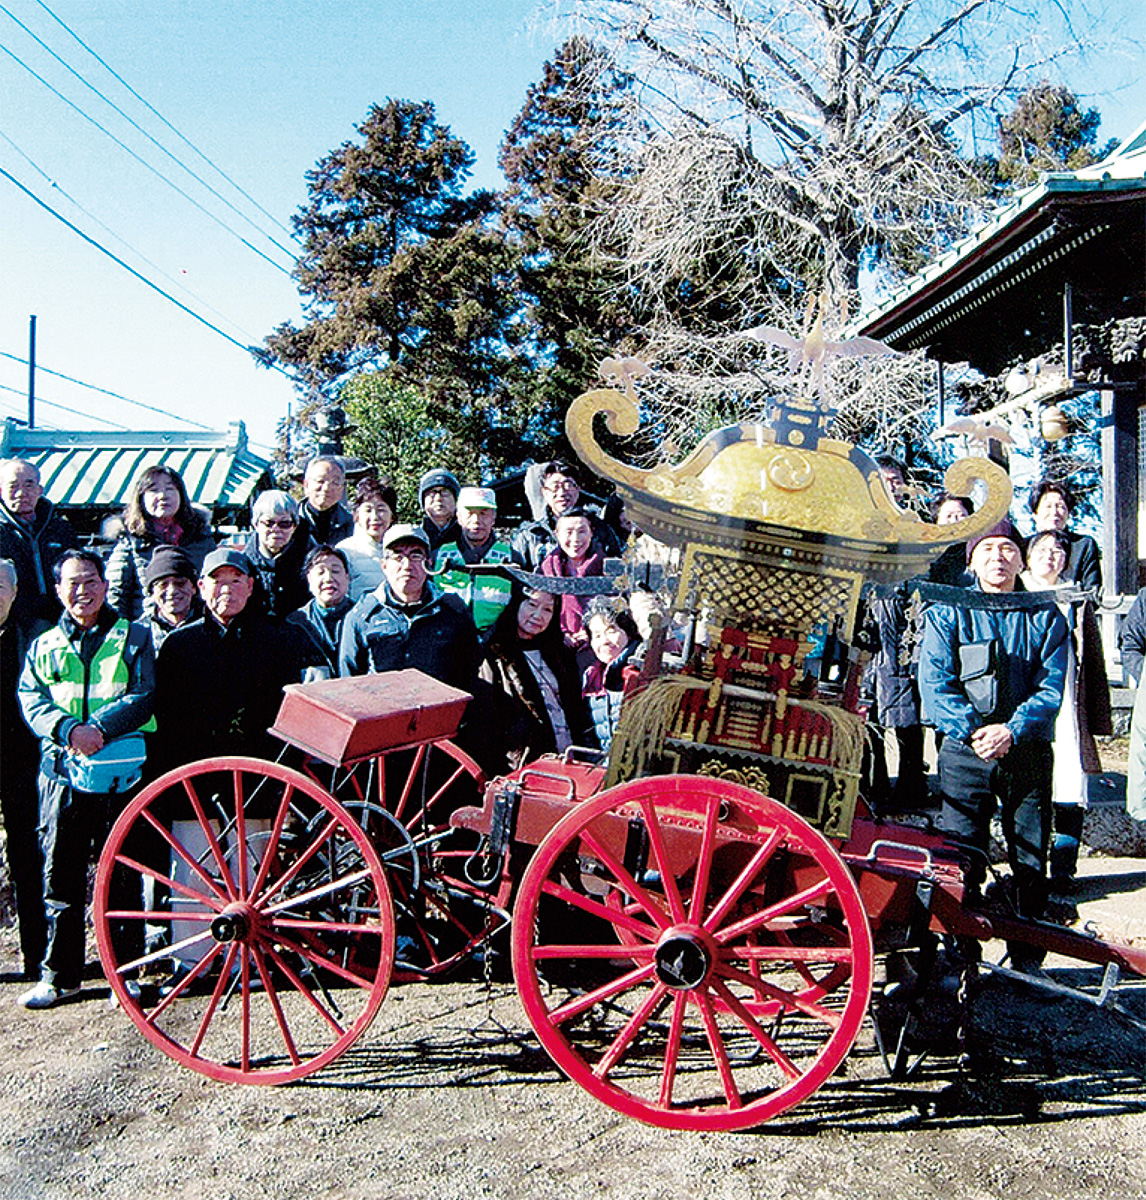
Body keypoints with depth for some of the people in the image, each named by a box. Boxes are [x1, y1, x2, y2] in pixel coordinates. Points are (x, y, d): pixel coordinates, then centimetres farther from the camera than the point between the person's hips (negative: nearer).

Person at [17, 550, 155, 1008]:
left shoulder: (133, 637, 7)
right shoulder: (45, 645, 15)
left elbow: (145, 696, -4)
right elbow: (31, 699, 2)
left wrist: (100, 728, -20)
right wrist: (68, 730, -18)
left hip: (121, 772, -2)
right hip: (62, 772, 2)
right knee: (61, 878, 7)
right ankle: (58, 975, 21)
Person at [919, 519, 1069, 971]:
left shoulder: (1046, 618, 9)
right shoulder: (946, 613, 5)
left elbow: (1050, 688, -1)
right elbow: (935, 683, -4)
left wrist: (1012, 730, -17)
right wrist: (973, 729, -18)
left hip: (1028, 754, 2)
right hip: (965, 752, -1)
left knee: (1031, 862, 8)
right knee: (962, 863, -1)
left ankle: (1027, 960, 24)